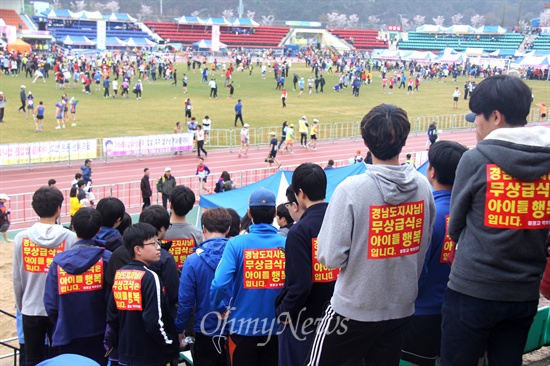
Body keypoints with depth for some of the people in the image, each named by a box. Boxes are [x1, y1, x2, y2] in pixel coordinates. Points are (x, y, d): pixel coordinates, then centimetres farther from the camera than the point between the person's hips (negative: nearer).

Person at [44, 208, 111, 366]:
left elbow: (50, 304, -5)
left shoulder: (59, 261, -7)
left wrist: (61, 326, 13)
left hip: (68, 335, 1)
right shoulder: (107, 258, -13)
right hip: (98, 335, -1)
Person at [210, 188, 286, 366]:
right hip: (276, 328, 2)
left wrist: (221, 309, -2)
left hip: (243, 327, -1)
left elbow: (219, 284, -21)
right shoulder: (286, 244, -10)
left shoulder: (236, 243, -13)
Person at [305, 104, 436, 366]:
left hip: (354, 311, -5)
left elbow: (330, 257, -19)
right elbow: (424, 244, 8)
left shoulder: (351, 189, -21)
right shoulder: (423, 186, -5)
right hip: (402, 307, 5)